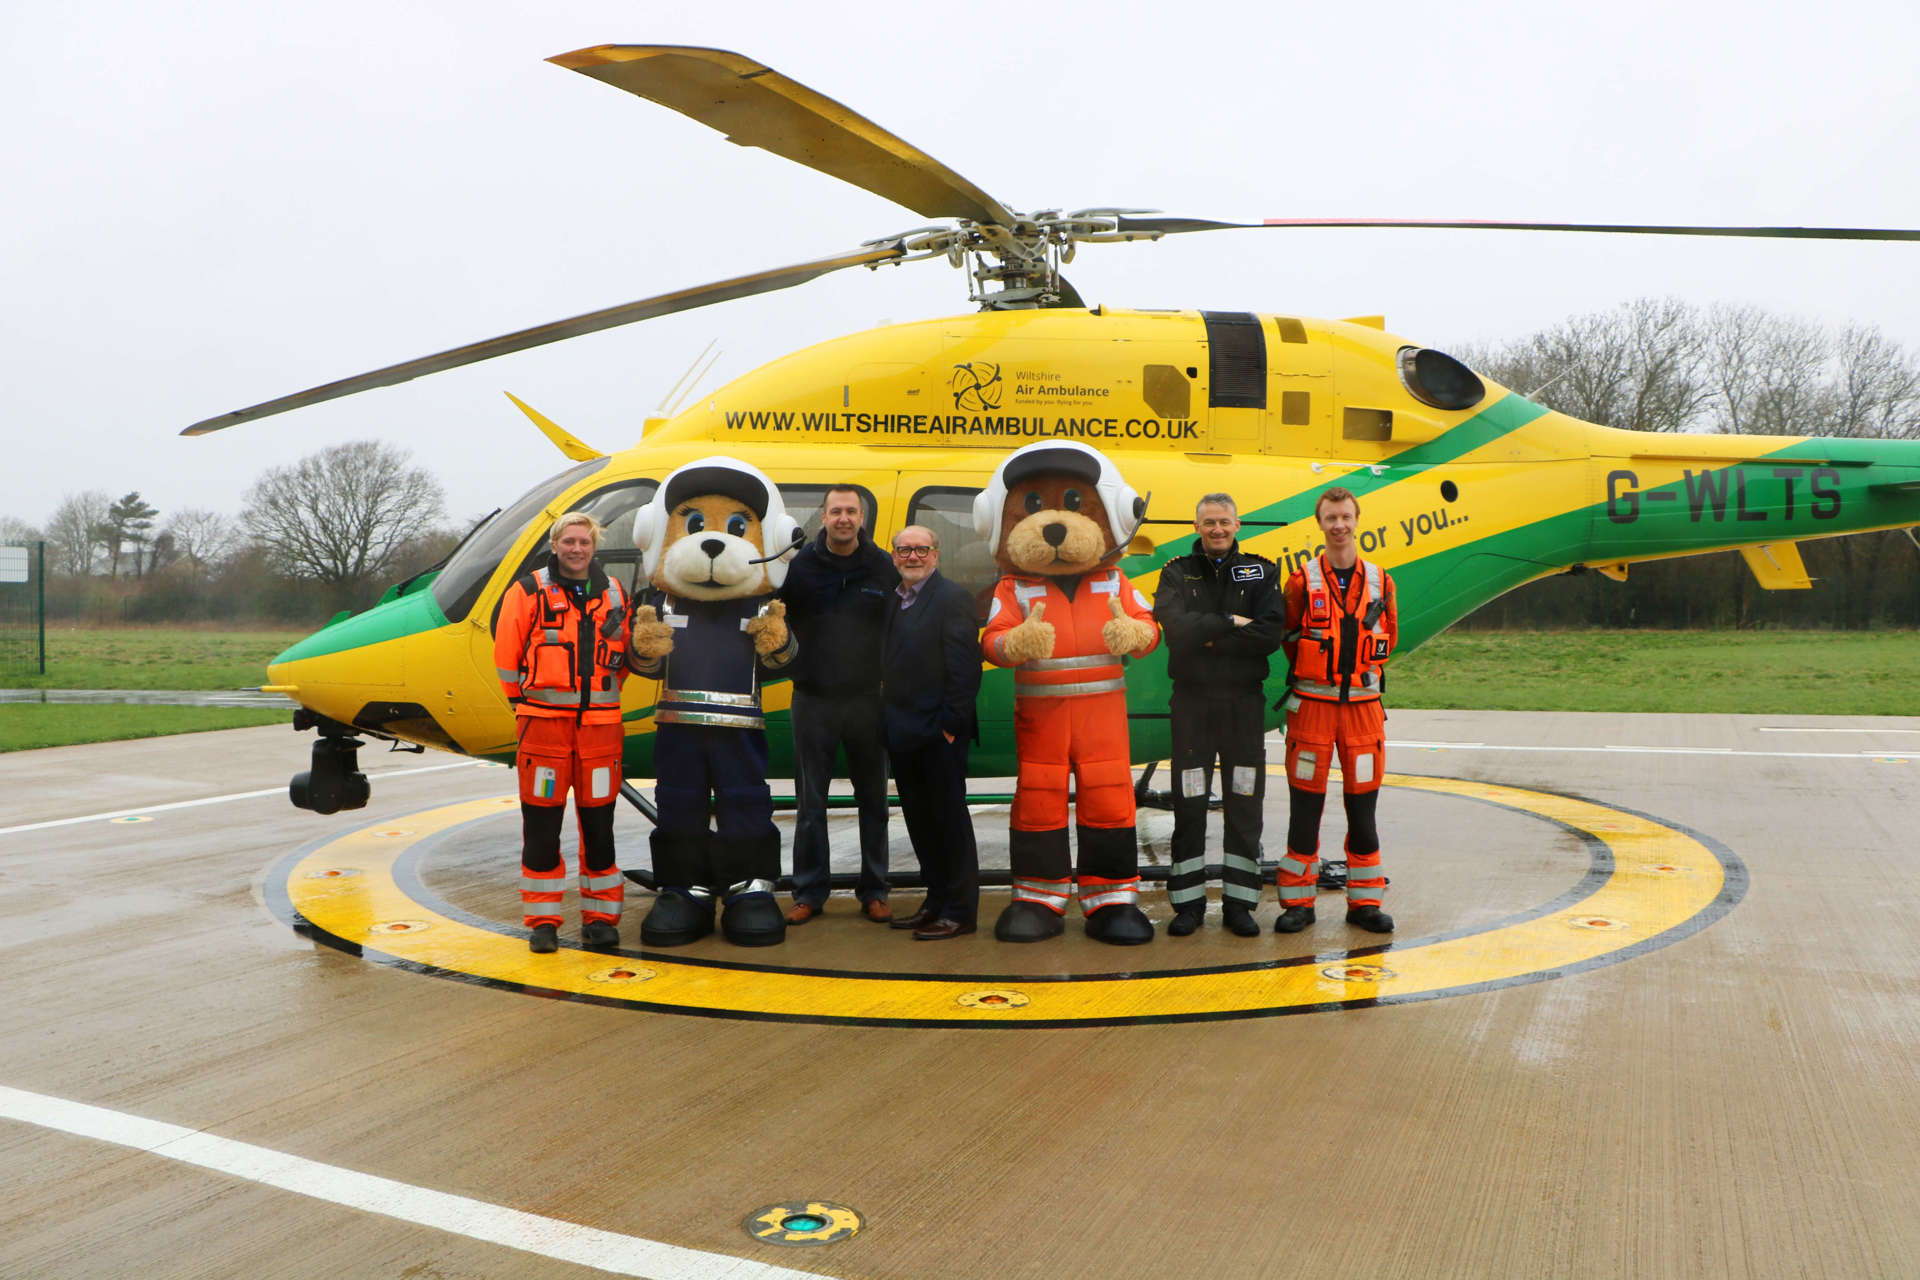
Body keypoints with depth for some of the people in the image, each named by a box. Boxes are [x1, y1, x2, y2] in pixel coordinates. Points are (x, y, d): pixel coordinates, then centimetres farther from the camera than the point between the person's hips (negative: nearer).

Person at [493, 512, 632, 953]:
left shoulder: (614, 593, 11)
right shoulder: (529, 591, 1)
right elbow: (506, 652, 5)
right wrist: (525, 697, 9)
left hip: (600, 722, 3)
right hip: (543, 721, -2)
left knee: (599, 825, 5)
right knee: (541, 825, 0)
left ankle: (600, 917, 14)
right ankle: (542, 921, 9)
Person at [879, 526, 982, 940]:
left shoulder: (953, 597, -10)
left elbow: (965, 668, -15)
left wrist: (951, 725, -18)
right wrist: (886, 722, 9)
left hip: (938, 734, -8)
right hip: (903, 734, 8)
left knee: (949, 819, 0)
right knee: (920, 823, 15)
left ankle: (960, 911, 8)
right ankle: (936, 901, 27)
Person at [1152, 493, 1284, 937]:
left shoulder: (1260, 572, 5)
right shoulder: (1178, 573, 5)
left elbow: (1270, 635, -11)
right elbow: (1174, 625, -15)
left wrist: (1210, 637, -13)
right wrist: (1230, 623, -13)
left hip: (1244, 701, 1)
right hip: (1192, 700, 0)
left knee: (1245, 802, 4)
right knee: (1189, 804, 3)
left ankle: (1239, 903, 13)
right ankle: (1188, 903, 12)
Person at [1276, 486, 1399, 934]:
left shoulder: (1380, 581, 7)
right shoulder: (1302, 582, -1)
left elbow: (1388, 638, 16)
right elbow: (1289, 639, 7)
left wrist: (1359, 669, 10)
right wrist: (1319, 669, 8)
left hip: (1362, 704, 2)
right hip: (1312, 704, -2)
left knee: (1362, 806, 6)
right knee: (1305, 804, 1)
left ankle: (1365, 901, 15)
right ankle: (1298, 903, 9)